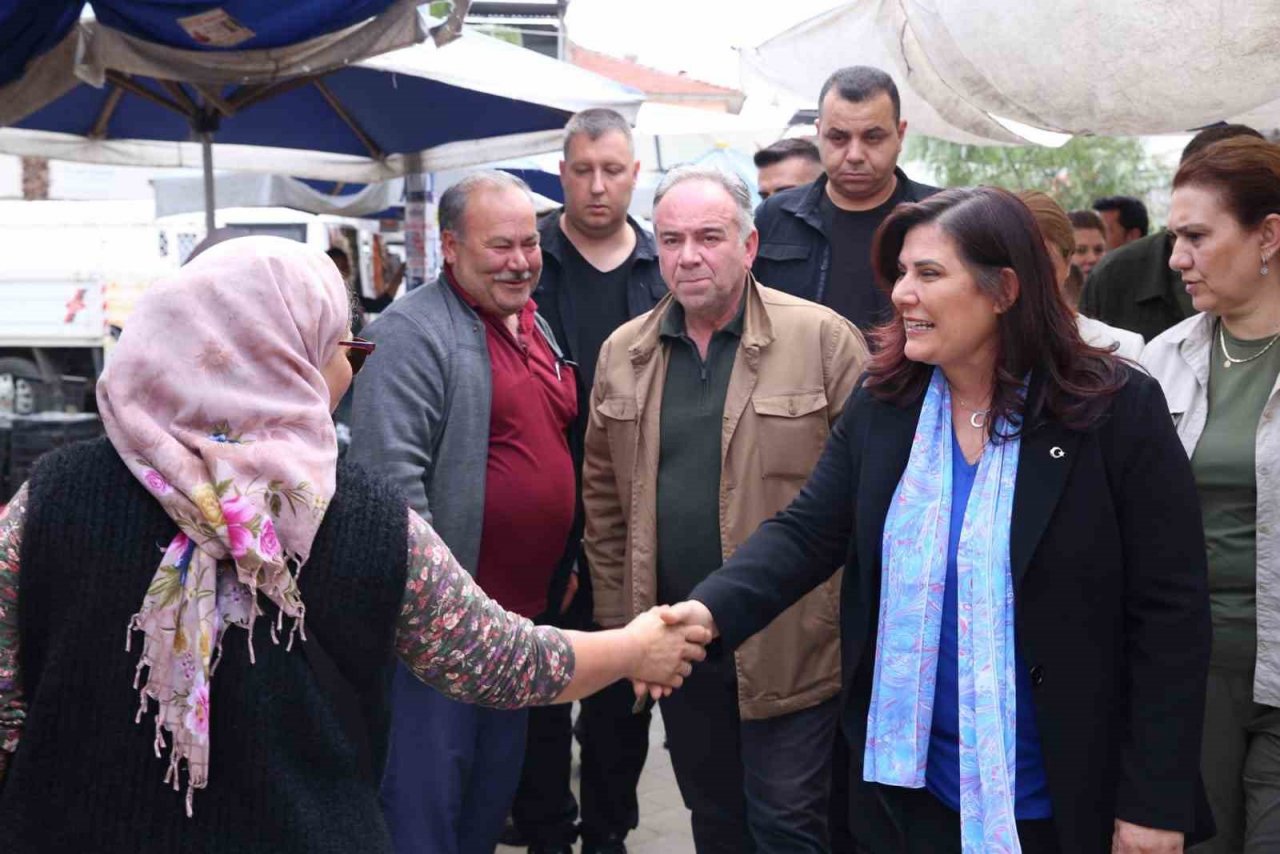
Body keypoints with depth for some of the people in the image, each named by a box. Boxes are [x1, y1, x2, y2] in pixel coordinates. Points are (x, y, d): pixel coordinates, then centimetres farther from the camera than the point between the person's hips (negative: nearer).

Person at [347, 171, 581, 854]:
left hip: (522, 615, 8)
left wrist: (564, 568, 21)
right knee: (426, 797, 0)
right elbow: (389, 475, -21)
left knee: (495, 787, 19)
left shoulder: (537, 329, 13)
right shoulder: (413, 333, -14)